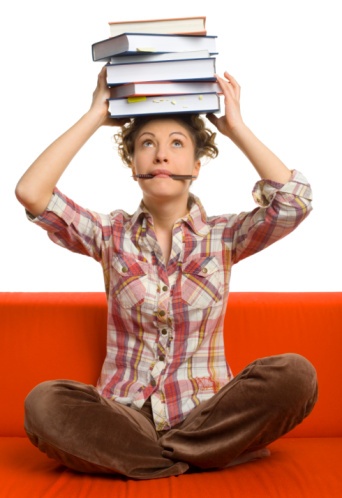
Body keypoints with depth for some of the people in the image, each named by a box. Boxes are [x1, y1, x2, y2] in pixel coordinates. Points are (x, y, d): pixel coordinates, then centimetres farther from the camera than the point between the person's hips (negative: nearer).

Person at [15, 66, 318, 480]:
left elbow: (294, 200, -13)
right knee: (43, 402, -31)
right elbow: (30, 193, -7)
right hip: (124, 416, 0)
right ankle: (208, 458, -18)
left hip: (204, 415, 0)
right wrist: (96, 116, -1)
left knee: (294, 374, -28)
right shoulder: (111, 235, 8)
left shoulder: (223, 236, 6)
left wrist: (235, 126, -4)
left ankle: (143, 458, -17)